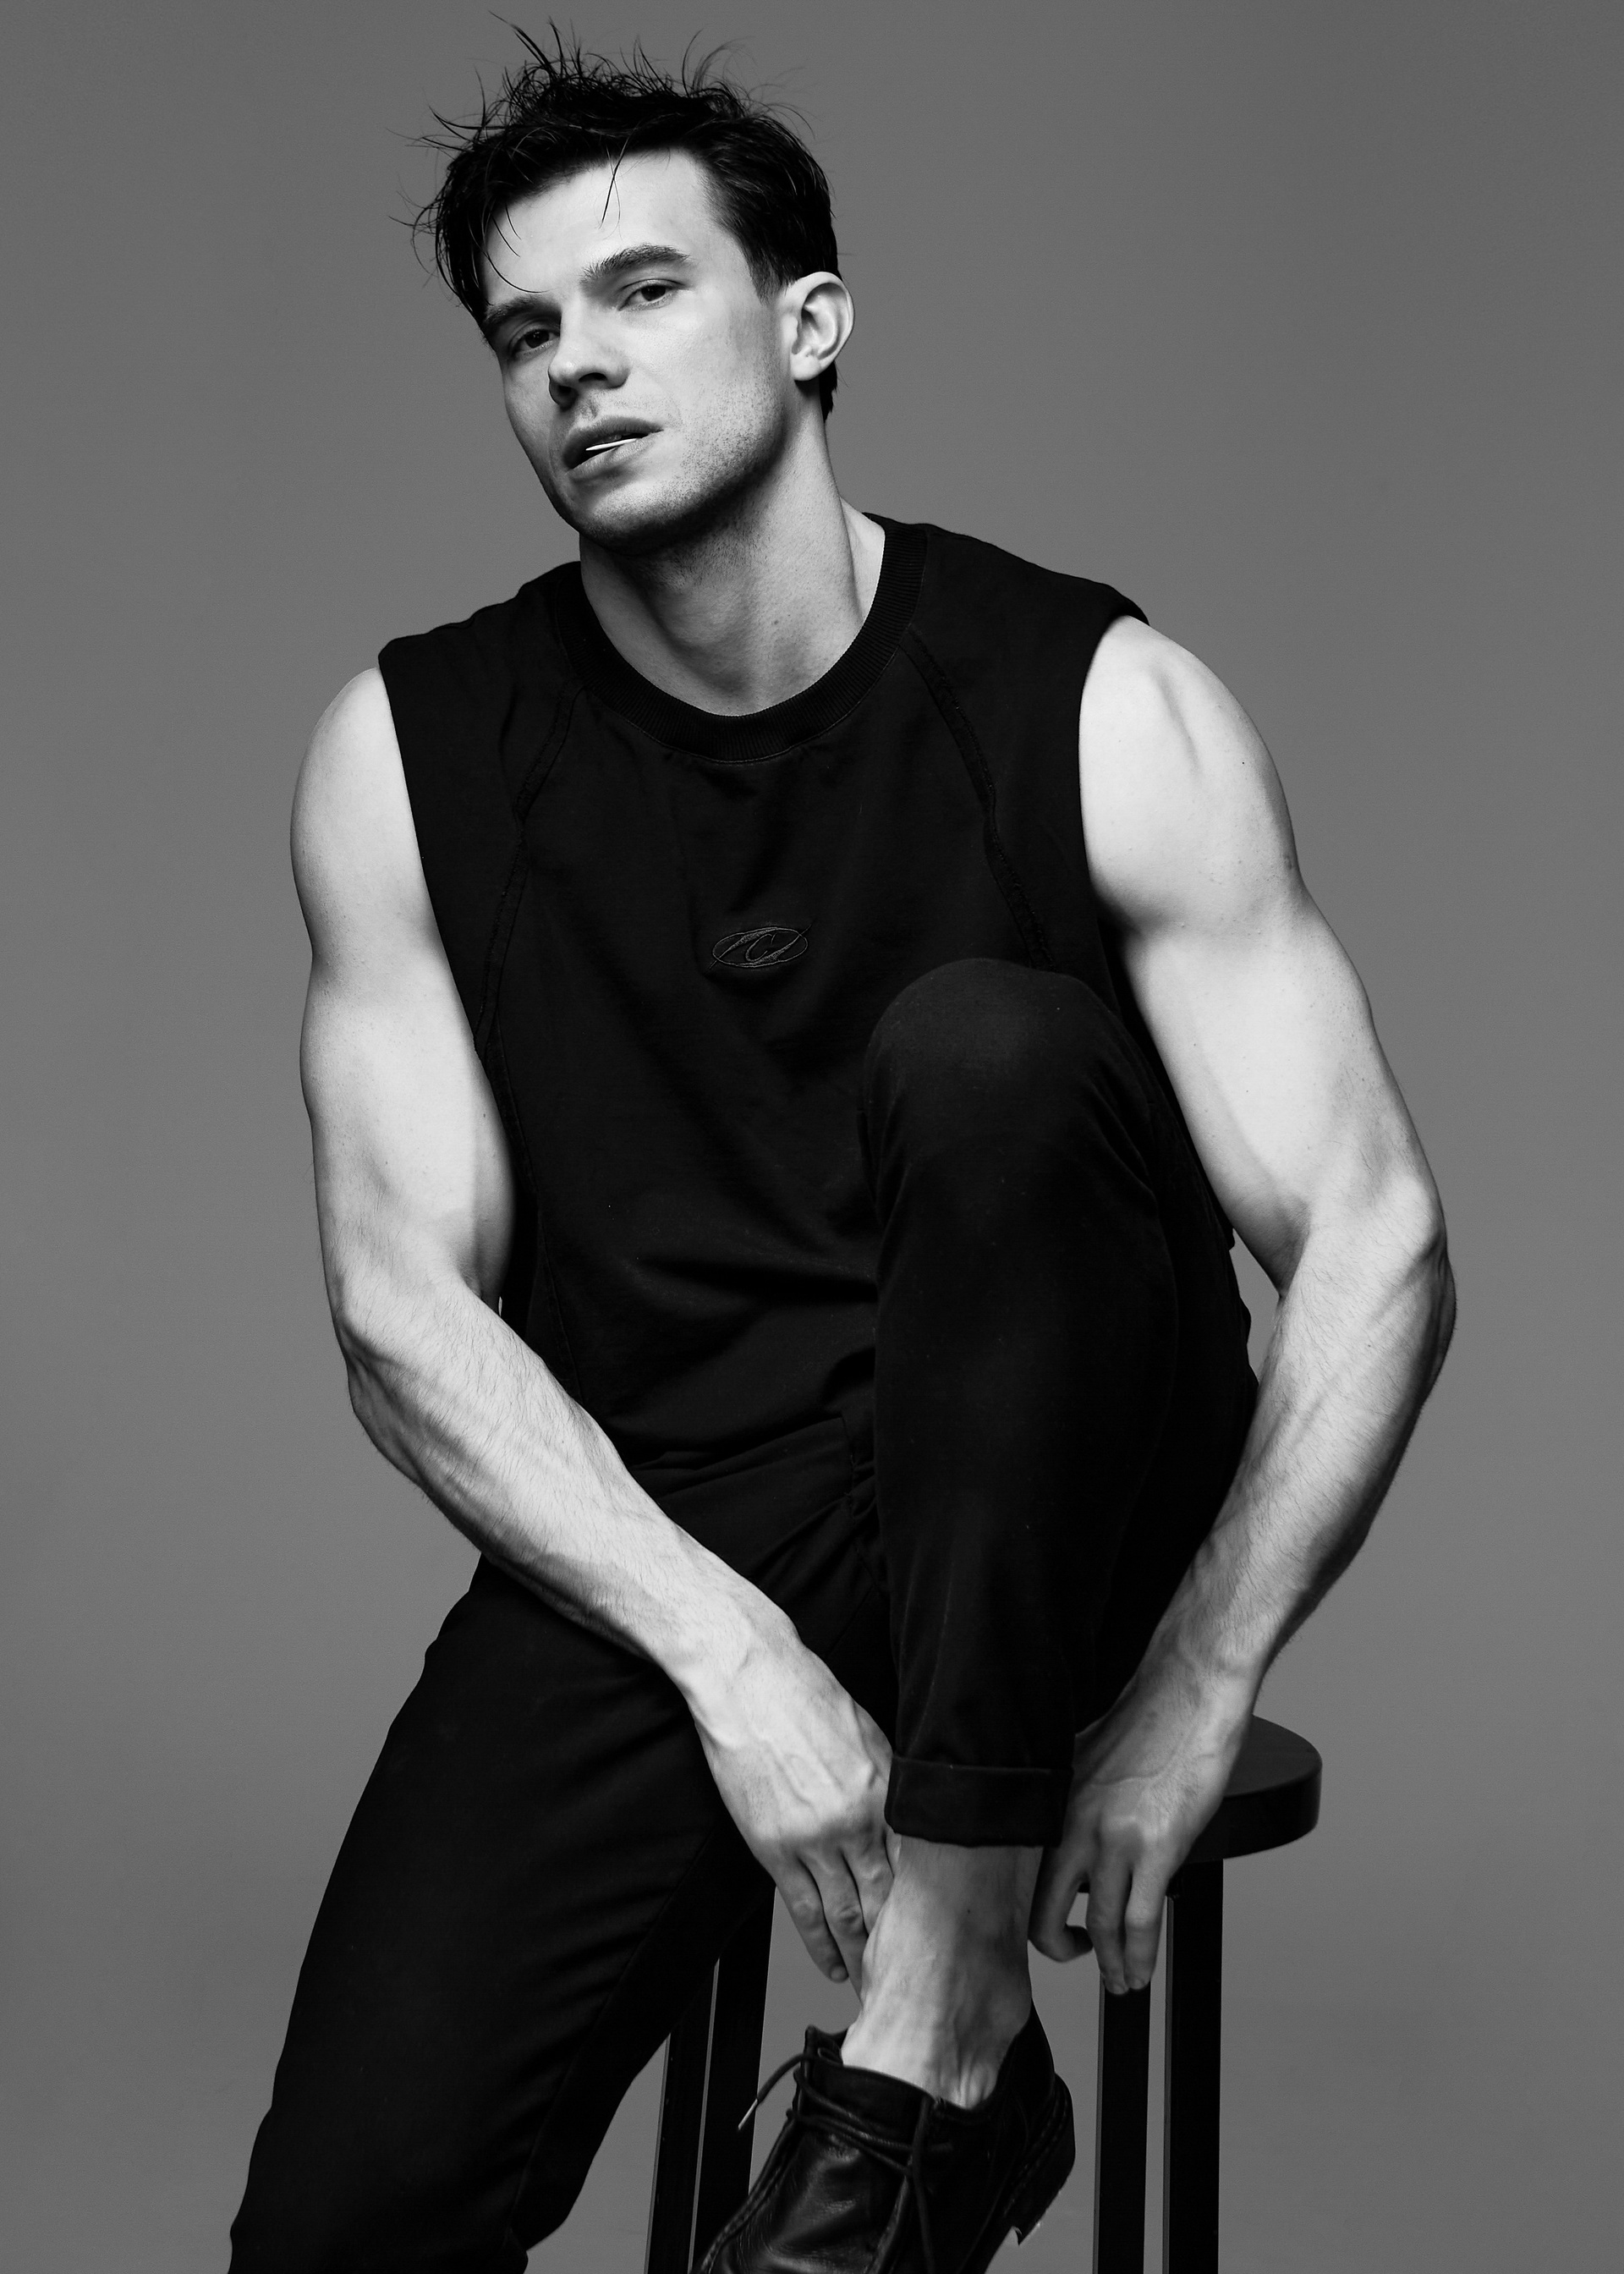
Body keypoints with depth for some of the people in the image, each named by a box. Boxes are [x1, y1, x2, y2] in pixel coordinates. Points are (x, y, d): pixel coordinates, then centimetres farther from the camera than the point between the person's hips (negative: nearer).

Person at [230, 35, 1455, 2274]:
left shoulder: (1099, 707, -7)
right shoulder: (413, 752, 0)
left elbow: (1373, 1247, -10)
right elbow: (404, 1296, -5)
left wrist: (1185, 1703, -20)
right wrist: (722, 1651, -19)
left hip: (1053, 1513, -1)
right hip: (644, 1544, 2)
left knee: (987, 1049, -32)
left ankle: (930, 2055, -26)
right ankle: (946, 2081, 10)